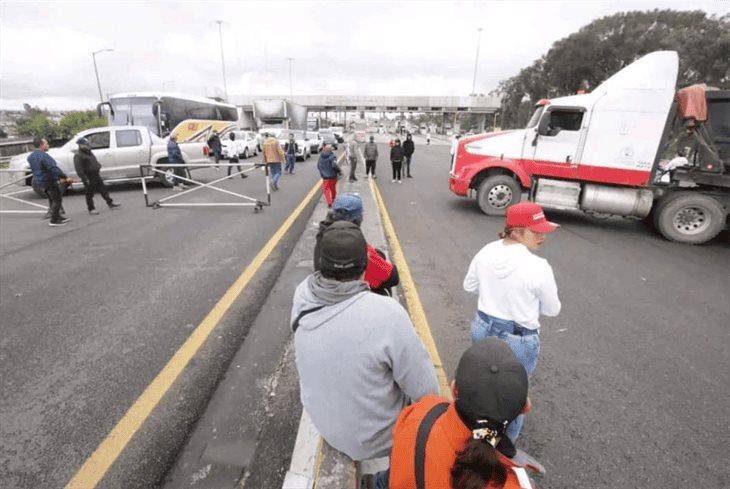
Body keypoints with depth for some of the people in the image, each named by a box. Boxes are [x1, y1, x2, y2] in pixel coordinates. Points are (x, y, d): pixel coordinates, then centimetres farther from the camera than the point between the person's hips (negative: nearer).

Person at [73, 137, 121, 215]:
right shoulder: (78, 156, -17)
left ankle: (110, 204, 18)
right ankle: (91, 209, 11)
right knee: (89, 194, 2)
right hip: (89, 178, -8)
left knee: (103, 190, 11)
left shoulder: (89, 152, 12)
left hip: (96, 176, 8)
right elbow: (79, 169, -21)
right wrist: (85, 179, -24)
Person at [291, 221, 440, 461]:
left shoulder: (303, 295, -20)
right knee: (428, 403, 21)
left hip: (324, 423, 5)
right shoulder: (386, 313, -36)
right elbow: (425, 389, -23)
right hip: (373, 439, -4)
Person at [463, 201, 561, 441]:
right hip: (518, 340, -5)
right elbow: (552, 309, -9)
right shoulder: (538, 267, -25)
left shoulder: (486, 252, -9)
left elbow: (469, 285, 6)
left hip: (482, 328, 6)